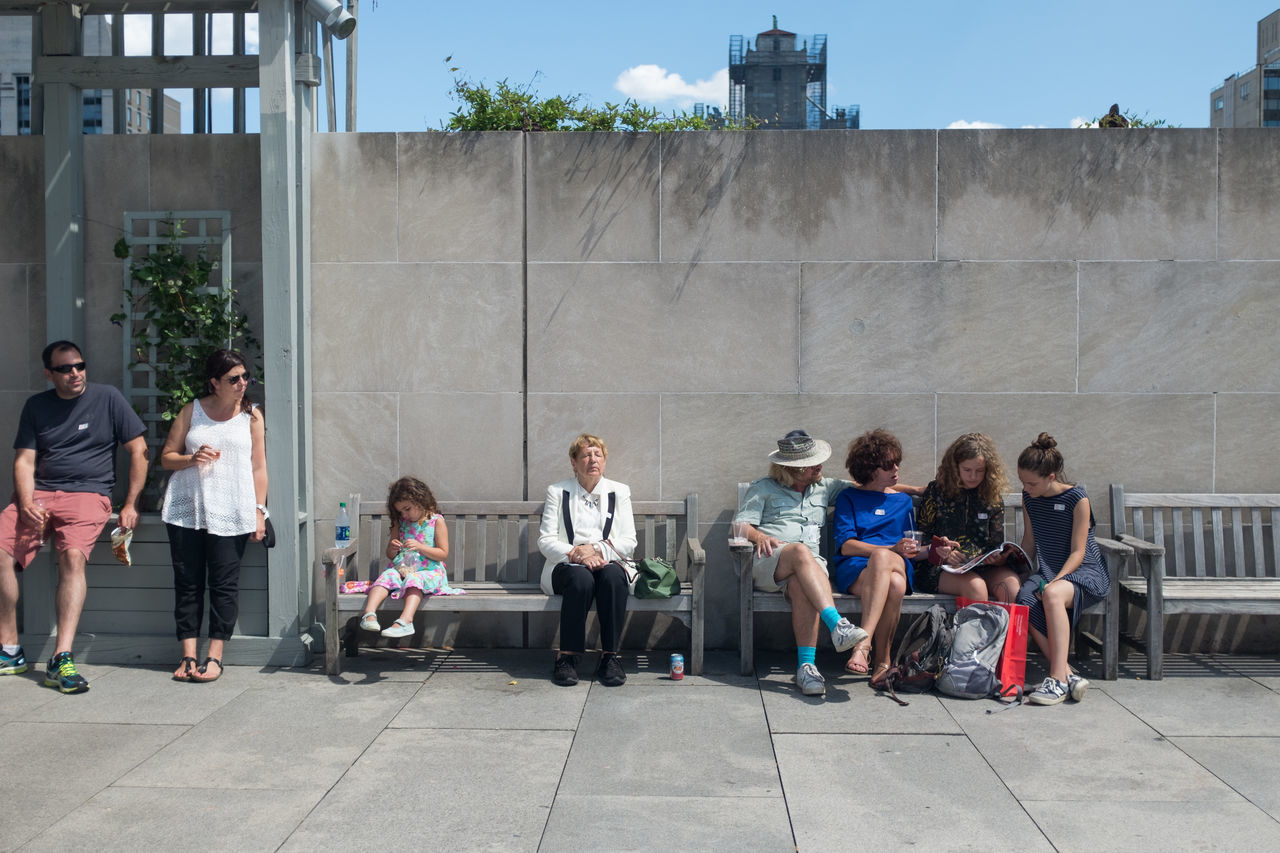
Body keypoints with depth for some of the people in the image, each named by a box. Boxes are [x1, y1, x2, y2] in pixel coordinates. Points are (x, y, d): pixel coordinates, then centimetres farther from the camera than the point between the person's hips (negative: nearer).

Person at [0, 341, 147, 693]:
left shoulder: (107, 398, 4)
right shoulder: (36, 406, 14)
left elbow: (138, 450, 3)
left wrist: (130, 506, -3)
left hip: (88, 494, -4)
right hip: (39, 493, 4)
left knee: (73, 555, -31)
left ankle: (61, 659, -35)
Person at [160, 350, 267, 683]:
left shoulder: (251, 415, 8)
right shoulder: (192, 411, 10)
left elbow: (258, 467, 8)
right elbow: (166, 457, 12)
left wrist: (259, 511, 1)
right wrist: (192, 459, -8)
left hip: (231, 513, -1)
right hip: (186, 509, 1)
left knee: (224, 584, -3)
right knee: (187, 583, 2)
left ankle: (214, 656, 4)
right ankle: (188, 655, 8)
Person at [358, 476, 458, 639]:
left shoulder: (436, 521, 0)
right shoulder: (400, 523, 14)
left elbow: (443, 554, -4)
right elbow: (390, 556, 20)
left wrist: (420, 547, -16)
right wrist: (392, 549, -5)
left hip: (429, 571, -4)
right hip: (401, 569, 4)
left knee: (415, 579, -35)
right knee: (386, 576, -26)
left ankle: (405, 621, -53)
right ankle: (369, 614, -44)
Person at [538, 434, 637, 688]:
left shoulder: (619, 492, 14)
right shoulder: (557, 492, 11)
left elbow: (629, 542, 4)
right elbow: (546, 541, 1)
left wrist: (596, 549, -14)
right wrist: (576, 555, -17)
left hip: (609, 564, 1)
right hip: (567, 566, -1)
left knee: (613, 577, -34)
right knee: (582, 579, -36)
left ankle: (610, 657, -28)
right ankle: (567, 657, -28)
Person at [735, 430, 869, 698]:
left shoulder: (824, 488, 28)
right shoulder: (763, 488, 18)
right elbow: (741, 525, 9)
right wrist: (760, 537, -12)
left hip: (810, 566, 2)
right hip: (768, 562, -2)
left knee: (802, 586, -37)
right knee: (801, 551, -37)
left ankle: (806, 665, -45)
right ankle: (838, 625, -51)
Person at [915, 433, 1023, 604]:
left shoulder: (994, 497, 13)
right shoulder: (936, 490, 5)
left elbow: (996, 544, 15)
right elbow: (922, 537, 5)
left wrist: (997, 558, -9)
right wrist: (941, 554, -15)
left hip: (982, 567, 3)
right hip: (940, 569, -3)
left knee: (1010, 583, -29)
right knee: (975, 585, -34)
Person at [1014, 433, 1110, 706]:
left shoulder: (1077, 499, -10)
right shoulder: (1029, 498, 8)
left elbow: (1078, 552, -12)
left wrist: (1054, 582, -24)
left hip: (1086, 572, -5)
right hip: (1048, 571, 5)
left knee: (1052, 595, -39)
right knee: (1025, 601, -30)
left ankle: (1058, 679, -36)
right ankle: (1068, 676, -30)